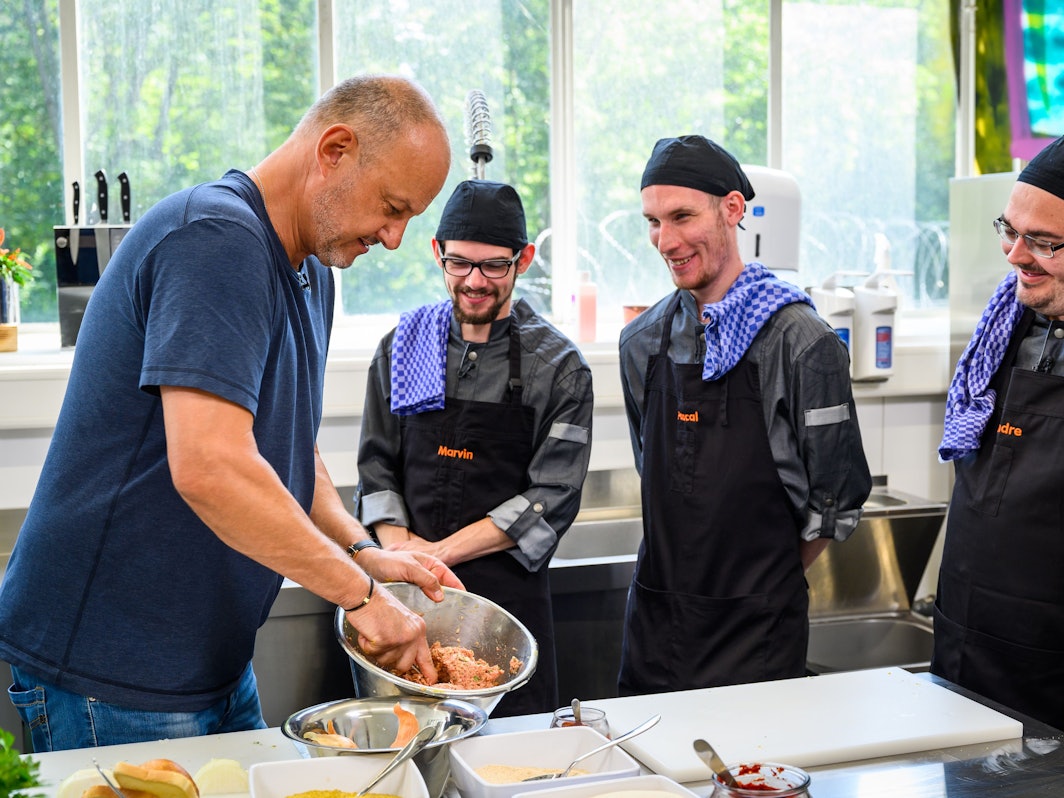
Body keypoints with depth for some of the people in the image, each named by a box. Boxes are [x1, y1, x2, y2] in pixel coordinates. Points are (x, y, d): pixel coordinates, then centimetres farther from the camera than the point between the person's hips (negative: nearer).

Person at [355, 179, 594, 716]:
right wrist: (399, 545, -9)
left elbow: (552, 499, -7)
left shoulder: (558, 366, -2)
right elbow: (377, 467, 9)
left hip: (508, 596, -2)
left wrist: (441, 552, -12)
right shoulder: (402, 349, 8)